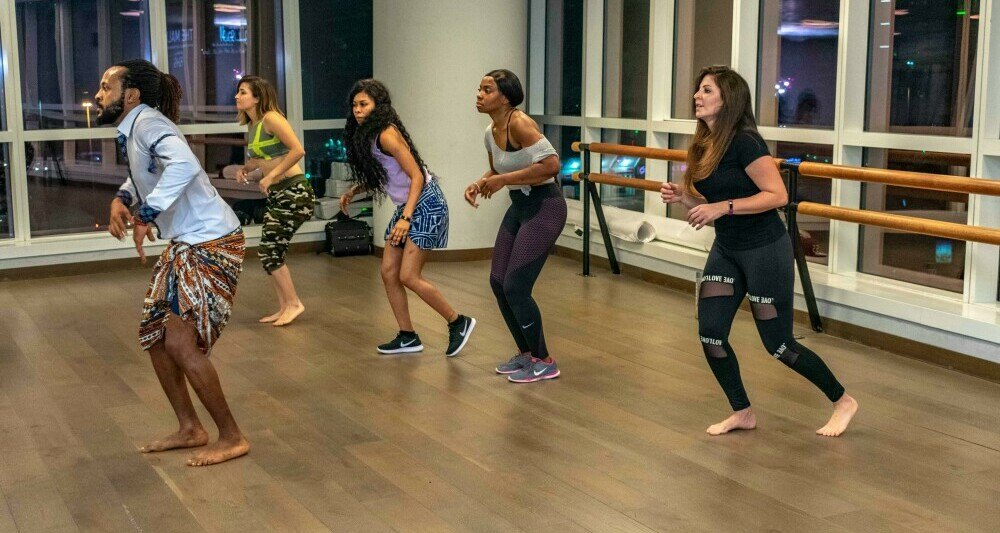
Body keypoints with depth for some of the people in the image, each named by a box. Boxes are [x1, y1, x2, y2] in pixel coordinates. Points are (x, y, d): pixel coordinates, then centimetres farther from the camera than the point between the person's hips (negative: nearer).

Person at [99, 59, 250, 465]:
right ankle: (189, 429, 25)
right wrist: (121, 199, 9)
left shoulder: (148, 122, -18)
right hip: (184, 245, 10)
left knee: (181, 343, -11)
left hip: (212, 244, -10)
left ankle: (232, 438, 3)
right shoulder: (131, 130, 10)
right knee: (153, 336, 13)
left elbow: (184, 165, -39)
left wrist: (147, 215, -33)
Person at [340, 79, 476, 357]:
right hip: (406, 206, 10)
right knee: (388, 272, 6)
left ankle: (458, 323, 5)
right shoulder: (365, 135, 7)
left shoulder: (386, 134, -20)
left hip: (426, 204, -9)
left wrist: (406, 218, -28)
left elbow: (417, 176, -22)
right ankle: (408, 337, 16)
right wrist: (352, 191, 6)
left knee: (409, 276, -11)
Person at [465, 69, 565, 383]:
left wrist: (503, 180, -23)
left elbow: (551, 164, -28)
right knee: (498, 283, 9)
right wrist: (479, 184, 2)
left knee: (515, 287, -8)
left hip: (544, 207, -9)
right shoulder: (491, 133, 6)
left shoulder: (519, 123, -20)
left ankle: (543, 362, 9)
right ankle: (525, 353, 27)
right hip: (519, 207, 9)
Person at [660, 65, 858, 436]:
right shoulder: (704, 146, 5)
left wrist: (723, 207, -28)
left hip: (765, 251, -8)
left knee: (778, 344, 1)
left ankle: (843, 401, 23)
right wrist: (681, 197, -4)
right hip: (726, 250, 8)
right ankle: (742, 413, 20)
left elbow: (778, 195, -24)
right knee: (710, 333, 1)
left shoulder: (744, 141, -19)